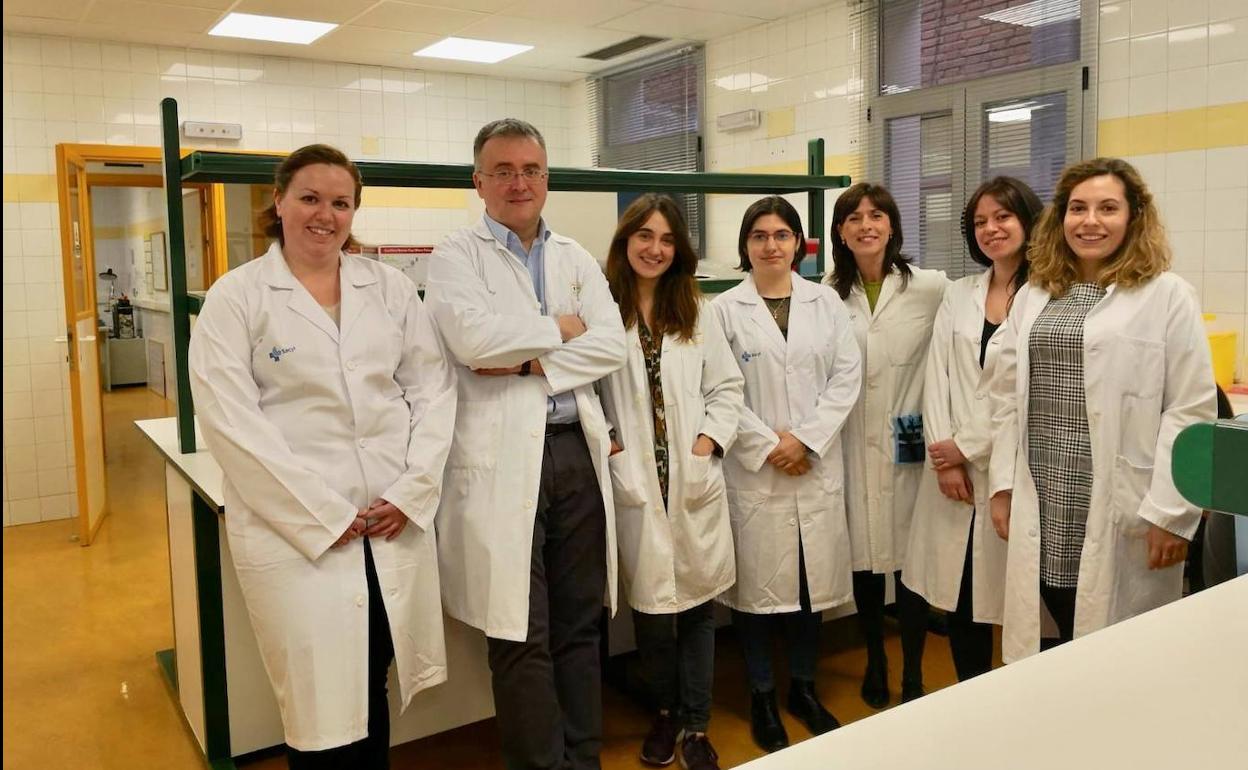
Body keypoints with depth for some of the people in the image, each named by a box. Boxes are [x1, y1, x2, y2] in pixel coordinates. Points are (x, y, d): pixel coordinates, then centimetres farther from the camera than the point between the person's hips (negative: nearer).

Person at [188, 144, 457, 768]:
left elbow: (434, 388, 7)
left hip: (396, 518, 3)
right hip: (296, 528, -3)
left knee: (374, 686, 13)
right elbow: (230, 419, -9)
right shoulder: (236, 297, -1)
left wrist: (412, 492, -6)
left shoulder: (390, 286, 9)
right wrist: (323, 515, -13)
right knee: (323, 702, 2)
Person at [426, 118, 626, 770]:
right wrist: (559, 329, -5)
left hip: (577, 451, 5)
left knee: (579, 624, 13)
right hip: (504, 460, -4)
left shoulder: (577, 259, 14)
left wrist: (530, 361, -11)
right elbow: (473, 339, -17)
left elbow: (612, 343, 1)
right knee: (521, 634, 1)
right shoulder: (455, 258, 1)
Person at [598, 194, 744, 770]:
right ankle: (665, 711, 30)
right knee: (651, 605, 6)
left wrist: (709, 442, -4)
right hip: (634, 479, -2)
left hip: (694, 479, 3)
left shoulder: (696, 312, 10)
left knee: (697, 603, 8)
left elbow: (727, 386, 8)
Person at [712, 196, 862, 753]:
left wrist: (806, 439, -8)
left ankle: (804, 687, 29)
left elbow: (847, 376, 2)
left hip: (816, 467, 3)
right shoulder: (725, 309, -1)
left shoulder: (826, 303, 8)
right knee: (758, 581, 4)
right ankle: (762, 696, 21)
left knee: (812, 579, 10)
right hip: (753, 469, -2)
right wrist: (767, 445, -12)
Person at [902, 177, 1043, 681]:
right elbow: (937, 376, 6)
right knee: (957, 593, 10)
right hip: (953, 463, 5)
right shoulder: (958, 294, 13)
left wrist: (967, 447, -7)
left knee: (1010, 596, 3)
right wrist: (944, 458, -4)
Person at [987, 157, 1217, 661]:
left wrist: (1170, 512, -11)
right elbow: (1007, 396, 10)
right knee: (1059, 649, 11)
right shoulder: (1031, 296, 12)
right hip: (1042, 510, 4)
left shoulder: (1168, 295, -3)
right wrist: (1003, 485, 4)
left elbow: (1190, 410, -7)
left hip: (1122, 514, -4)